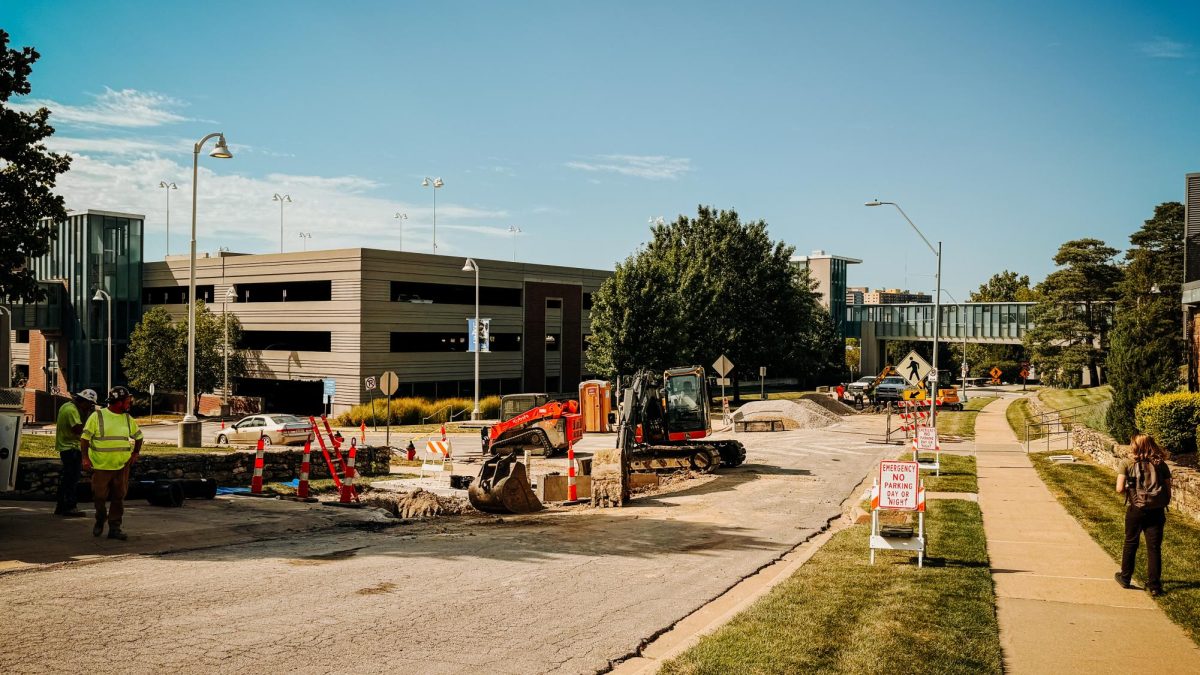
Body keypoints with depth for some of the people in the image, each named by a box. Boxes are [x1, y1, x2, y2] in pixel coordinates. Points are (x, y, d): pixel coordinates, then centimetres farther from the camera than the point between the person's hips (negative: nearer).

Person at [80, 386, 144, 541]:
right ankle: (100, 520, 30)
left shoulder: (127, 418, 10)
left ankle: (114, 527, 10)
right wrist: (85, 458, -11)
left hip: (122, 466, 3)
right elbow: (85, 438, -4)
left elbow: (138, 436, 24)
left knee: (118, 498, 3)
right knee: (99, 496, 3)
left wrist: (136, 453, 15)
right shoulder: (97, 416, -5)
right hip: (100, 466, -3)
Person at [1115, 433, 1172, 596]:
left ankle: (1125, 578, 28)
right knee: (1154, 548, 6)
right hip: (1156, 511, 1)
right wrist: (1163, 510, 13)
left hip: (1135, 509, -1)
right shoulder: (1161, 465, 2)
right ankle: (1154, 585, 8)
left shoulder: (1127, 464, -4)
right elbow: (1168, 493, 1)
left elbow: (1120, 489, -12)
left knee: (1130, 544, 16)